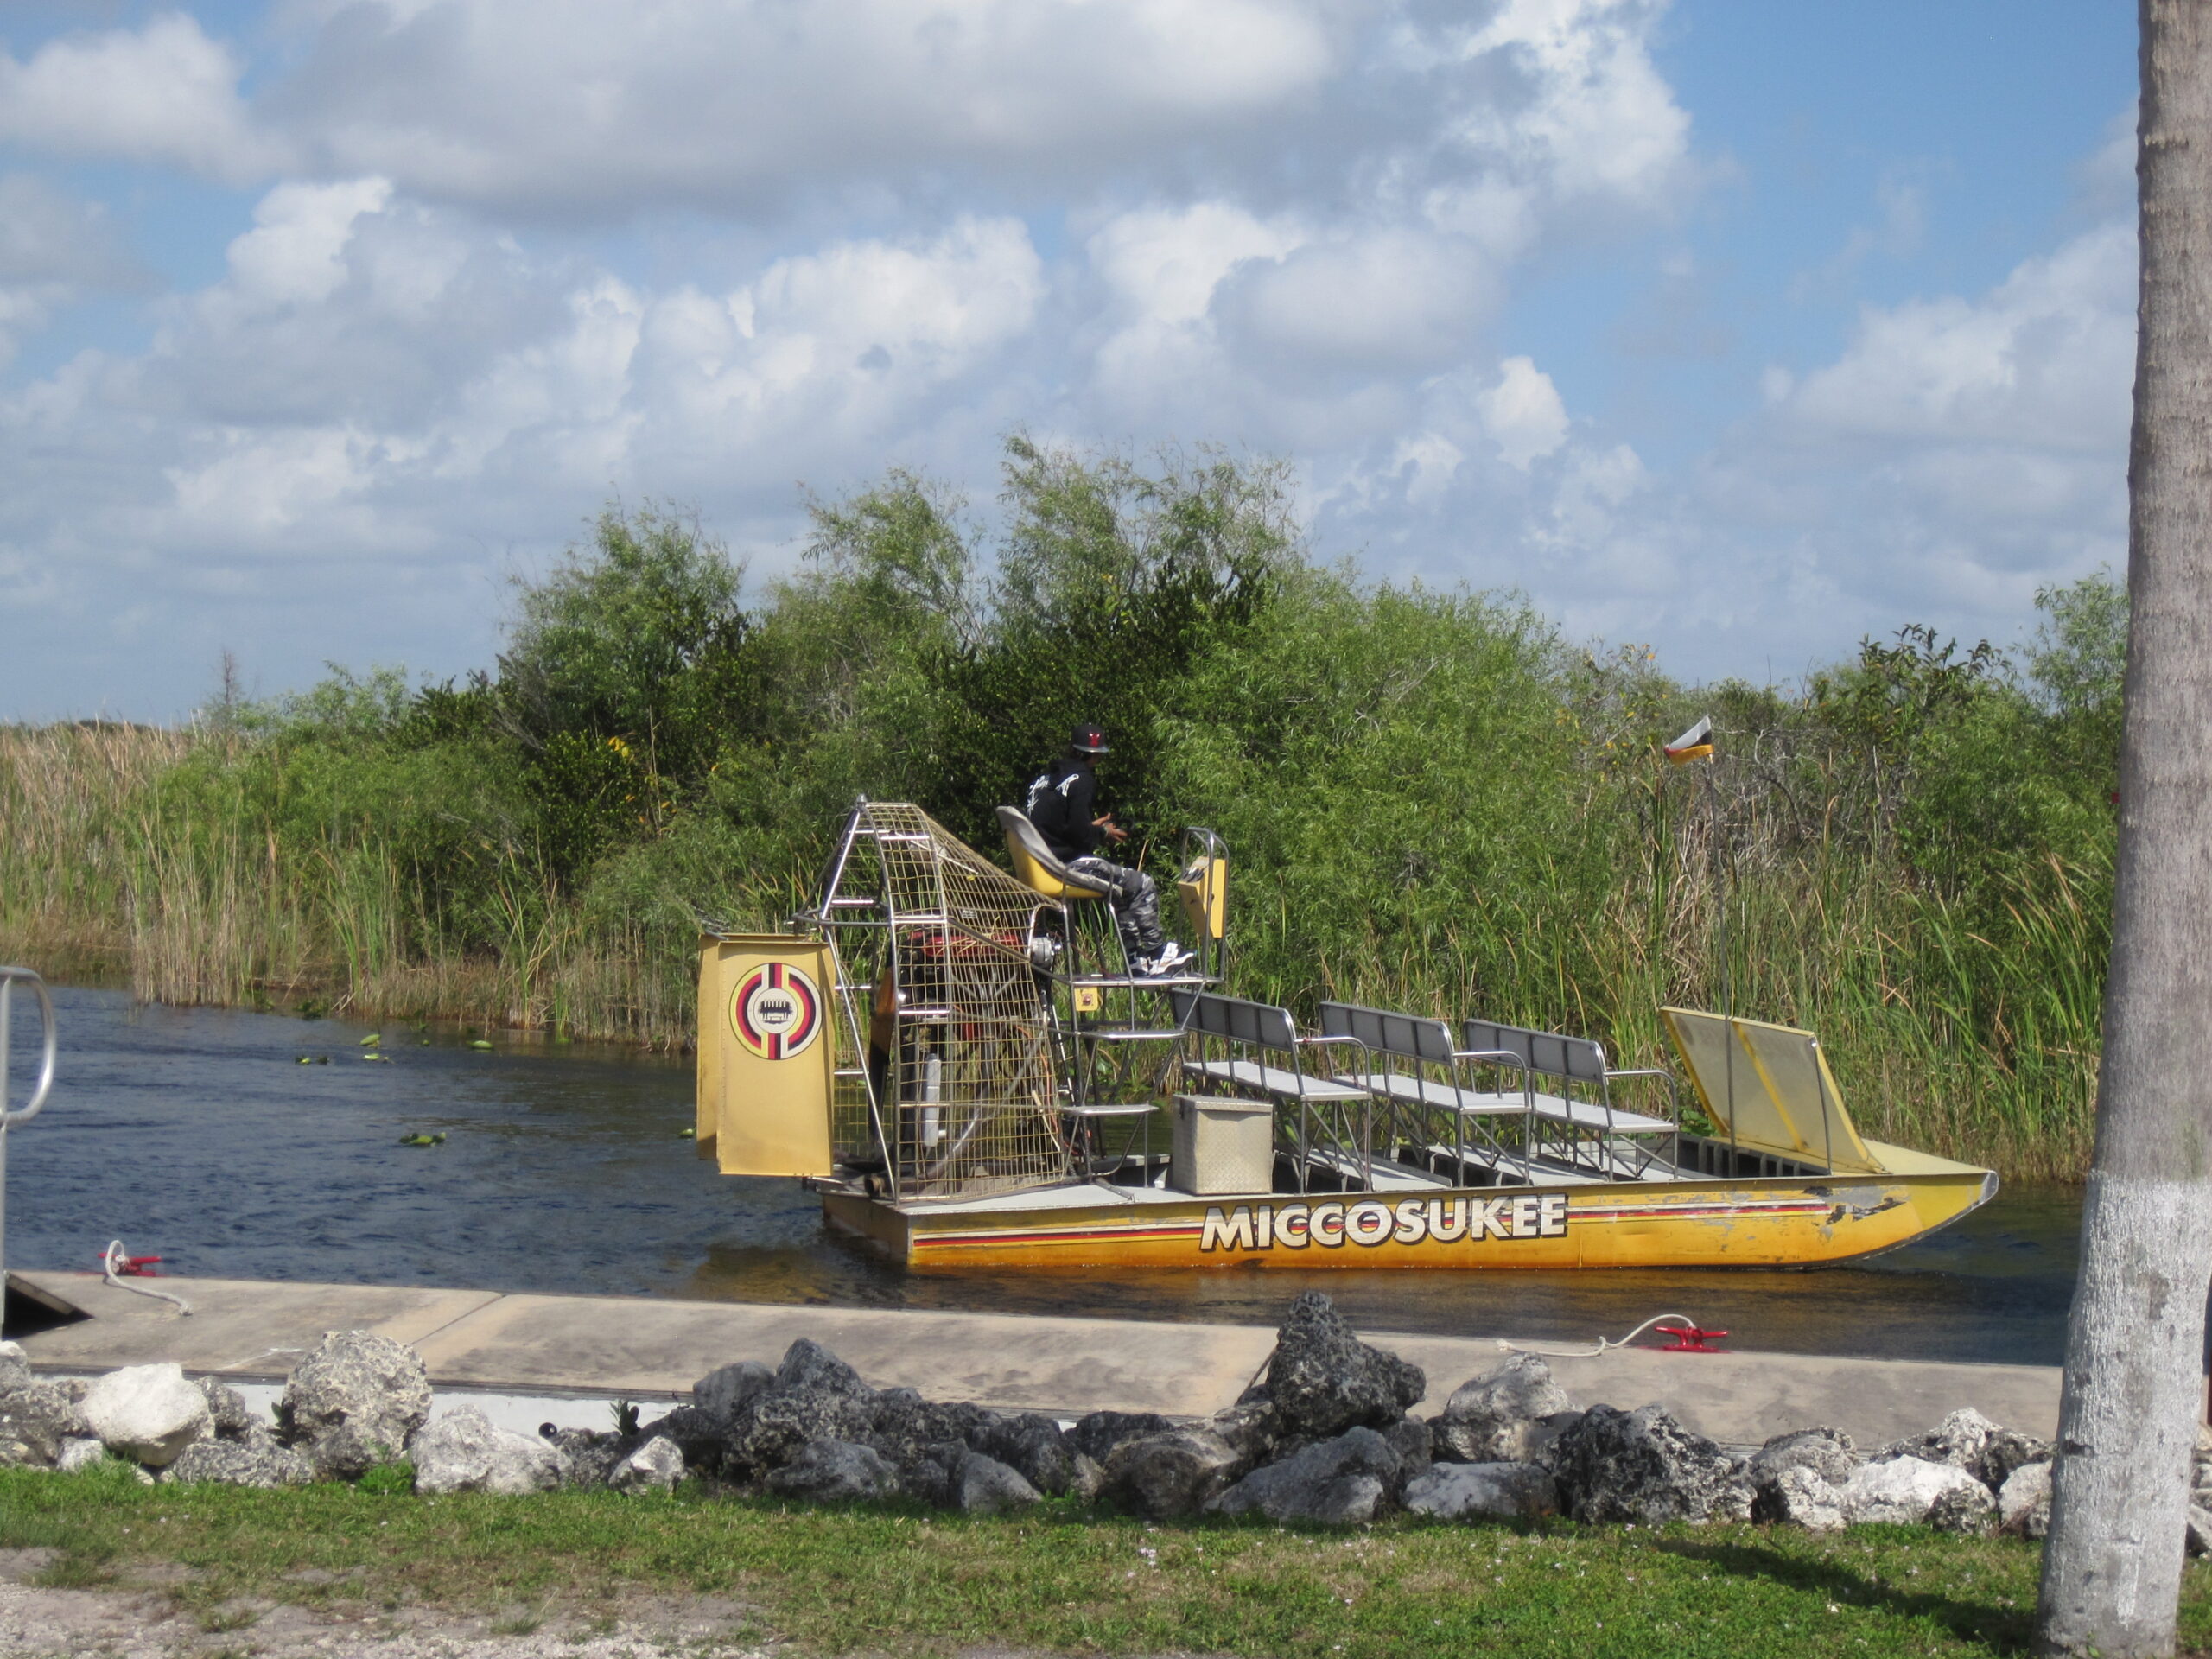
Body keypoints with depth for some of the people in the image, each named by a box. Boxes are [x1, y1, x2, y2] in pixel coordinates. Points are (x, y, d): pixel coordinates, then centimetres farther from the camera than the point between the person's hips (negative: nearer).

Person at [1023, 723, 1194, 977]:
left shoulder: (1047, 776, 14)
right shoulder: (1081, 779, -12)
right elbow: (1079, 834, -20)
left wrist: (1092, 827, 20)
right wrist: (1103, 834, 0)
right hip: (1069, 865, -10)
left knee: (1125, 887, 25)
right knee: (1142, 885, -2)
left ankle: (1137, 957, 22)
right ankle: (1156, 954, 4)